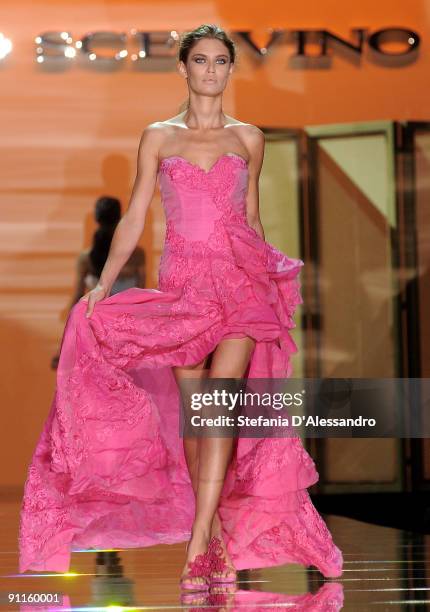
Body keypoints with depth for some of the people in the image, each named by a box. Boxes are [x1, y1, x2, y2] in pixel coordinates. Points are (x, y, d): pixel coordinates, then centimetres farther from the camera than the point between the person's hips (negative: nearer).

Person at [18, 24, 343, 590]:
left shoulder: (248, 138, 11)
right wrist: (102, 285, -3)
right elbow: (134, 220, 7)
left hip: (241, 279, -1)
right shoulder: (158, 137, 9)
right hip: (182, 283, 1)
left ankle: (197, 547, -20)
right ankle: (219, 538, 8)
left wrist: (273, 284, 19)